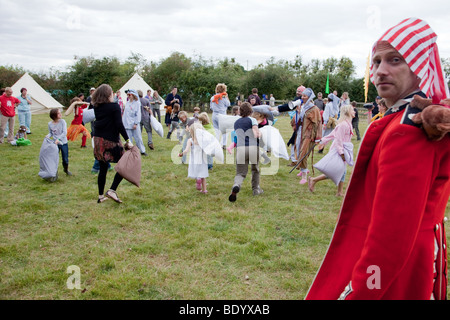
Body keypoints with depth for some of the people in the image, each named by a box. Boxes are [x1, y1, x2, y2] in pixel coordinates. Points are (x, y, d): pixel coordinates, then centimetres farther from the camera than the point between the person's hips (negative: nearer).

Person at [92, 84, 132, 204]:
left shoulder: (97, 107, 7)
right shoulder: (114, 106, -10)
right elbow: (119, 125, -15)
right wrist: (128, 140, -14)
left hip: (98, 139, 6)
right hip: (111, 140, -6)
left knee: (103, 169, 14)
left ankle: (101, 196, 18)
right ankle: (112, 190, -6)